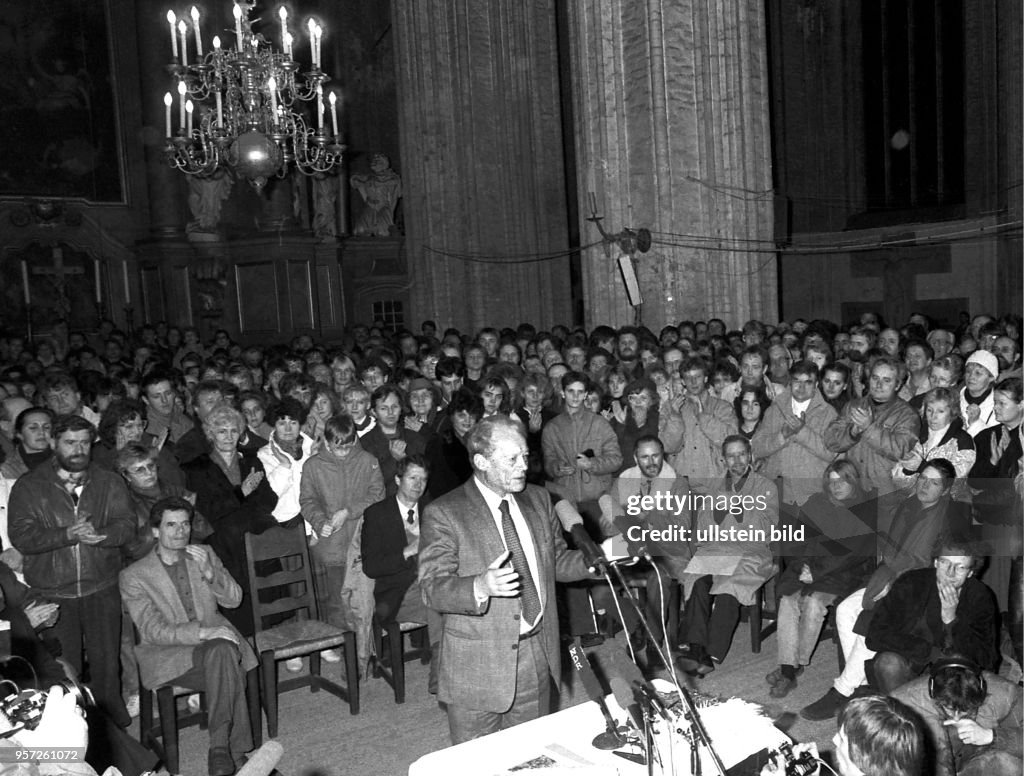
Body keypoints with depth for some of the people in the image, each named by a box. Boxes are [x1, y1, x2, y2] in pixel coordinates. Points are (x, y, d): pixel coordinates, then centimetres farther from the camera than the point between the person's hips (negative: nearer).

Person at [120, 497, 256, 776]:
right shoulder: (134, 576, 2)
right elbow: (152, 631, -8)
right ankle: (235, 752, -26)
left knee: (223, 651, -33)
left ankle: (220, 751, -30)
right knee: (228, 671, -33)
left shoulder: (205, 554, 14)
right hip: (169, 655, -3)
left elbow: (233, 600, 9)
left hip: (215, 641, 4)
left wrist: (209, 573, -11)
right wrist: (201, 632, -23)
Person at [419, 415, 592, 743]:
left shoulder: (538, 499, 5)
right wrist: (481, 587, -35)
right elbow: (433, 589, -17)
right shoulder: (443, 514, -14)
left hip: (538, 655, 5)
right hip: (478, 664, -5)